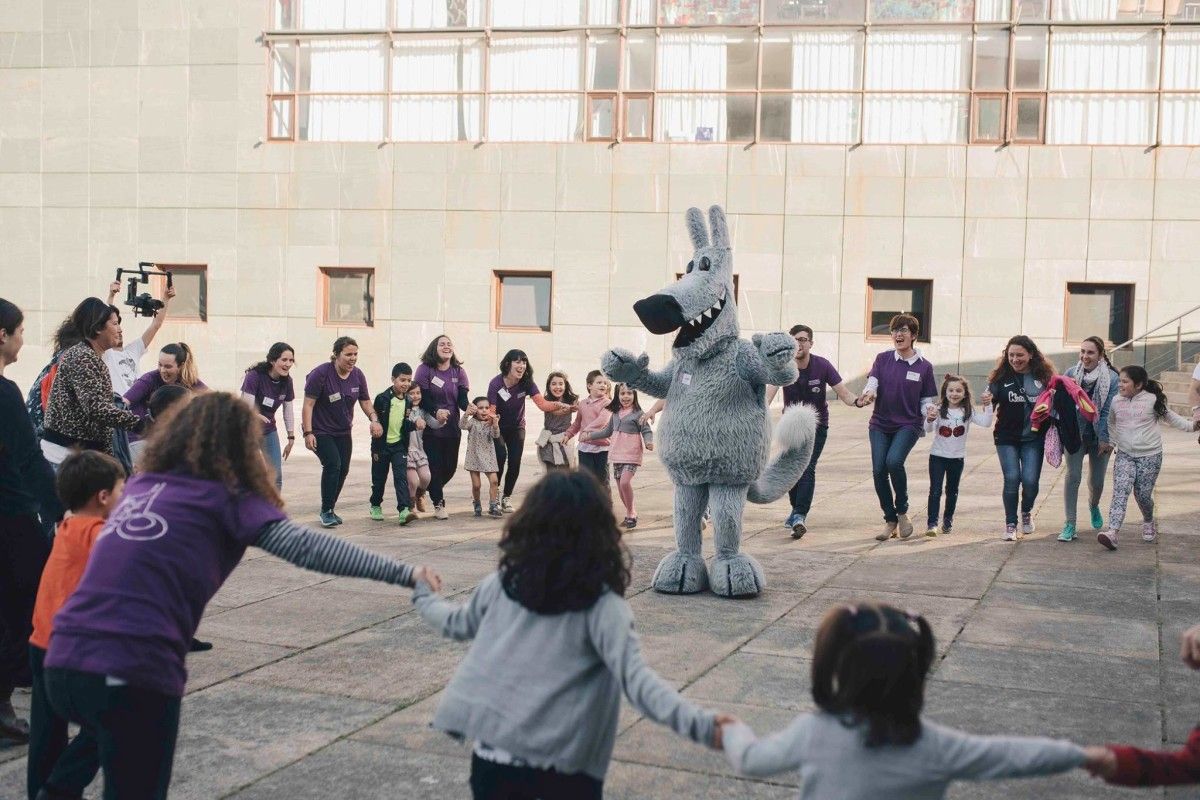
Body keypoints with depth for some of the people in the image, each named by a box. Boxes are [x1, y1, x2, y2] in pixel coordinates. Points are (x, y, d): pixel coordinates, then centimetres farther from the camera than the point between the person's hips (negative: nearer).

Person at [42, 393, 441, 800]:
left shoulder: (141, 484, 18)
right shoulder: (225, 497, 0)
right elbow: (305, 545, -11)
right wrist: (403, 573, -15)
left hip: (65, 660, 7)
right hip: (132, 671, -7)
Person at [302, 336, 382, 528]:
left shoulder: (357, 375, 0)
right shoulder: (321, 374, -16)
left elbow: (365, 402, 7)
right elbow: (308, 404, -16)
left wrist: (374, 419, -13)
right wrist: (308, 433, -22)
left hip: (343, 432, 6)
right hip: (321, 431, -6)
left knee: (343, 469, 3)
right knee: (333, 464, -21)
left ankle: (329, 509, 22)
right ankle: (326, 511, -9)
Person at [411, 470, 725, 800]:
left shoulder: (503, 584, 1)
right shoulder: (601, 607, -11)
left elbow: (458, 624, 19)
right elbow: (634, 677, -23)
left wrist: (424, 595, 39)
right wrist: (699, 724, -31)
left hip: (490, 752, 3)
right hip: (562, 766, -3)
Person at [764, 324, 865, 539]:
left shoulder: (822, 366, -17)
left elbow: (844, 393, -18)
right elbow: (769, 393, -29)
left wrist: (858, 401, -41)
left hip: (816, 426, -2)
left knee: (807, 467, -17)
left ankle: (800, 516, -24)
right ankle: (797, 509, 33)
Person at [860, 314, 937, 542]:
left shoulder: (924, 366, 2)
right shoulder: (883, 359, 5)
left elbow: (927, 400, 5)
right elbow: (872, 382, -8)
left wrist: (928, 411, -17)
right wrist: (868, 394, -30)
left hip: (908, 425, -2)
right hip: (880, 424, 3)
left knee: (894, 461, -26)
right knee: (878, 470, -8)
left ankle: (902, 511, -2)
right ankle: (890, 520, 11)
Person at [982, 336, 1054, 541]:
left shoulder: (1044, 375, -2)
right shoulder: (1002, 376, -3)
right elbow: (990, 400, 0)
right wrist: (988, 401, -23)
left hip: (1033, 438, 0)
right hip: (1007, 437, 0)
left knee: (1030, 480, -5)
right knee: (1012, 478, -7)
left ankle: (1027, 513, 27)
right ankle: (1010, 524, 9)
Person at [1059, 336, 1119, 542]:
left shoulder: (1111, 378, -9)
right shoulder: (1071, 373, -5)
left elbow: (1108, 411, -11)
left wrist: (1105, 438, -14)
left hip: (1099, 438, 0)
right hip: (1075, 434, 0)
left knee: (1097, 481, 10)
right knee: (1072, 475, -13)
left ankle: (1094, 506, 45)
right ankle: (1070, 524, -9)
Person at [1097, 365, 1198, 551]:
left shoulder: (1152, 400, -6)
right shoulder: (1116, 401, 2)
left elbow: (1169, 417, 8)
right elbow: (1110, 423, 18)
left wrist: (1191, 425, 0)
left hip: (1150, 455, -2)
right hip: (1124, 455, 2)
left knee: (1143, 494, 3)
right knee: (1120, 491, -15)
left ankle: (1149, 523, 37)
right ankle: (1112, 532, -26)